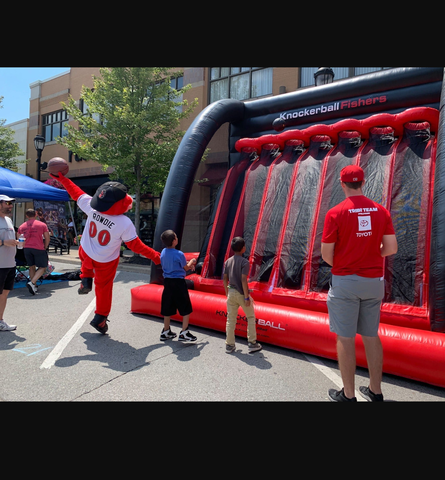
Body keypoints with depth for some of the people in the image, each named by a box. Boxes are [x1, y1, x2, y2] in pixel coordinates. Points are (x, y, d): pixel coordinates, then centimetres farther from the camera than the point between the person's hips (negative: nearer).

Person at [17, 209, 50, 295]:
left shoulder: (21, 226, 11)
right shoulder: (42, 225, 2)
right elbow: (47, 238, 1)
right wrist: (45, 247, 13)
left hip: (26, 248, 4)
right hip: (39, 248, -4)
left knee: (31, 267, 16)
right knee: (42, 267, 3)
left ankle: (34, 286, 19)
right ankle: (32, 283, -16)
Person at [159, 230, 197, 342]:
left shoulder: (163, 252, 4)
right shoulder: (179, 254, -16)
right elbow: (186, 268, -2)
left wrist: (187, 264, 17)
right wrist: (191, 262, 19)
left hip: (167, 282, 7)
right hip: (178, 282, -7)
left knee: (168, 308, 16)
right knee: (186, 309, 5)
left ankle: (166, 332, 26)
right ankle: (184, 333, 6)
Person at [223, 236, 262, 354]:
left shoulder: (228, 261, 5)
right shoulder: (244, 262, -13)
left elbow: (224, 279, 8)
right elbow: (243, 280, -19)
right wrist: (247, 297, -15)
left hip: (231, 292, 5)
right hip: (241, 293, -5)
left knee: (230, 319, 11)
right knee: (251, 317, 12)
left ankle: (229, 345, 18)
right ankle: (252, 344, 15)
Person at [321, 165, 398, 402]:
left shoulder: (335, 213, -10)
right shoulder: (381, 211, 3)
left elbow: (326, 254, -10)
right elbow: (391, 248, 3)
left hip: (345, 283, -5)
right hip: (374, 282, 5)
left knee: (345, 338, 5)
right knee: (371, 335, 16)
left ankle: (348, 395, 16)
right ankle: (375, 391, 29)